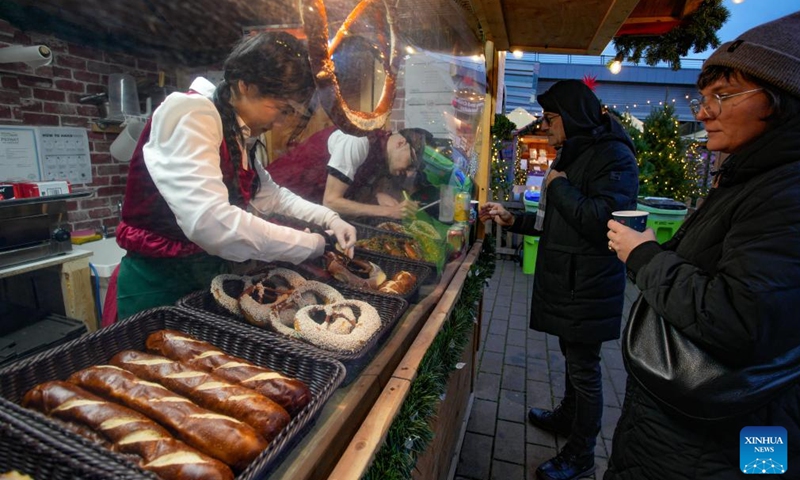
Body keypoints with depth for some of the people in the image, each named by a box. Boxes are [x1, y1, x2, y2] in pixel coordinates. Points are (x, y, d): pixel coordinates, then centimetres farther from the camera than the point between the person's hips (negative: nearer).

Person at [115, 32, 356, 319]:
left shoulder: (236, 132, 5)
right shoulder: (190, 114, -20)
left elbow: (269, 194, 16)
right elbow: (210, 221, -34)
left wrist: (327, 218, 2)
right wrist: (309, 244, -25)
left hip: (209, 276, 8)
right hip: (160, 284, -8)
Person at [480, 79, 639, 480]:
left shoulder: (613, 156, -15)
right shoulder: (571, 155, 14)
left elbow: (602, 220, -29)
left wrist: (559, 186, -17)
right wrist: (512, 220, 9)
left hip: (588, 285, -9)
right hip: (564, 278, 9)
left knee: (584, 369, 4)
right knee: (572, 357, 23)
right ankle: (567, 417, 44)